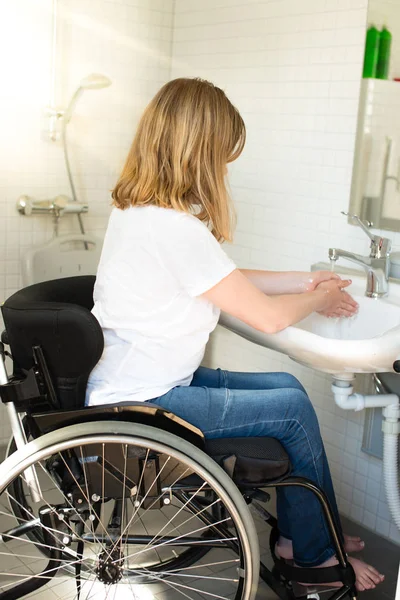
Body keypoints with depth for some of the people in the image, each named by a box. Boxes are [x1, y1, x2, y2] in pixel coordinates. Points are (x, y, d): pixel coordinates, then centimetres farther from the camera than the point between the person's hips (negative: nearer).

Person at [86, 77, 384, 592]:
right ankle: (316, 557, 19)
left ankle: (296, 536, 23)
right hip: (141, 404, -9)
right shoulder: (175, 228, -26)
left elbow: (231, 279, 15)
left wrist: (304, 281, 14)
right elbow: (268, 317, -18)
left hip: (133, 384, 9)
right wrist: (319, 299, 2)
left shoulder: (136, 207, 5)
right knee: (293, 408, -3)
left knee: (286, 388, 10)